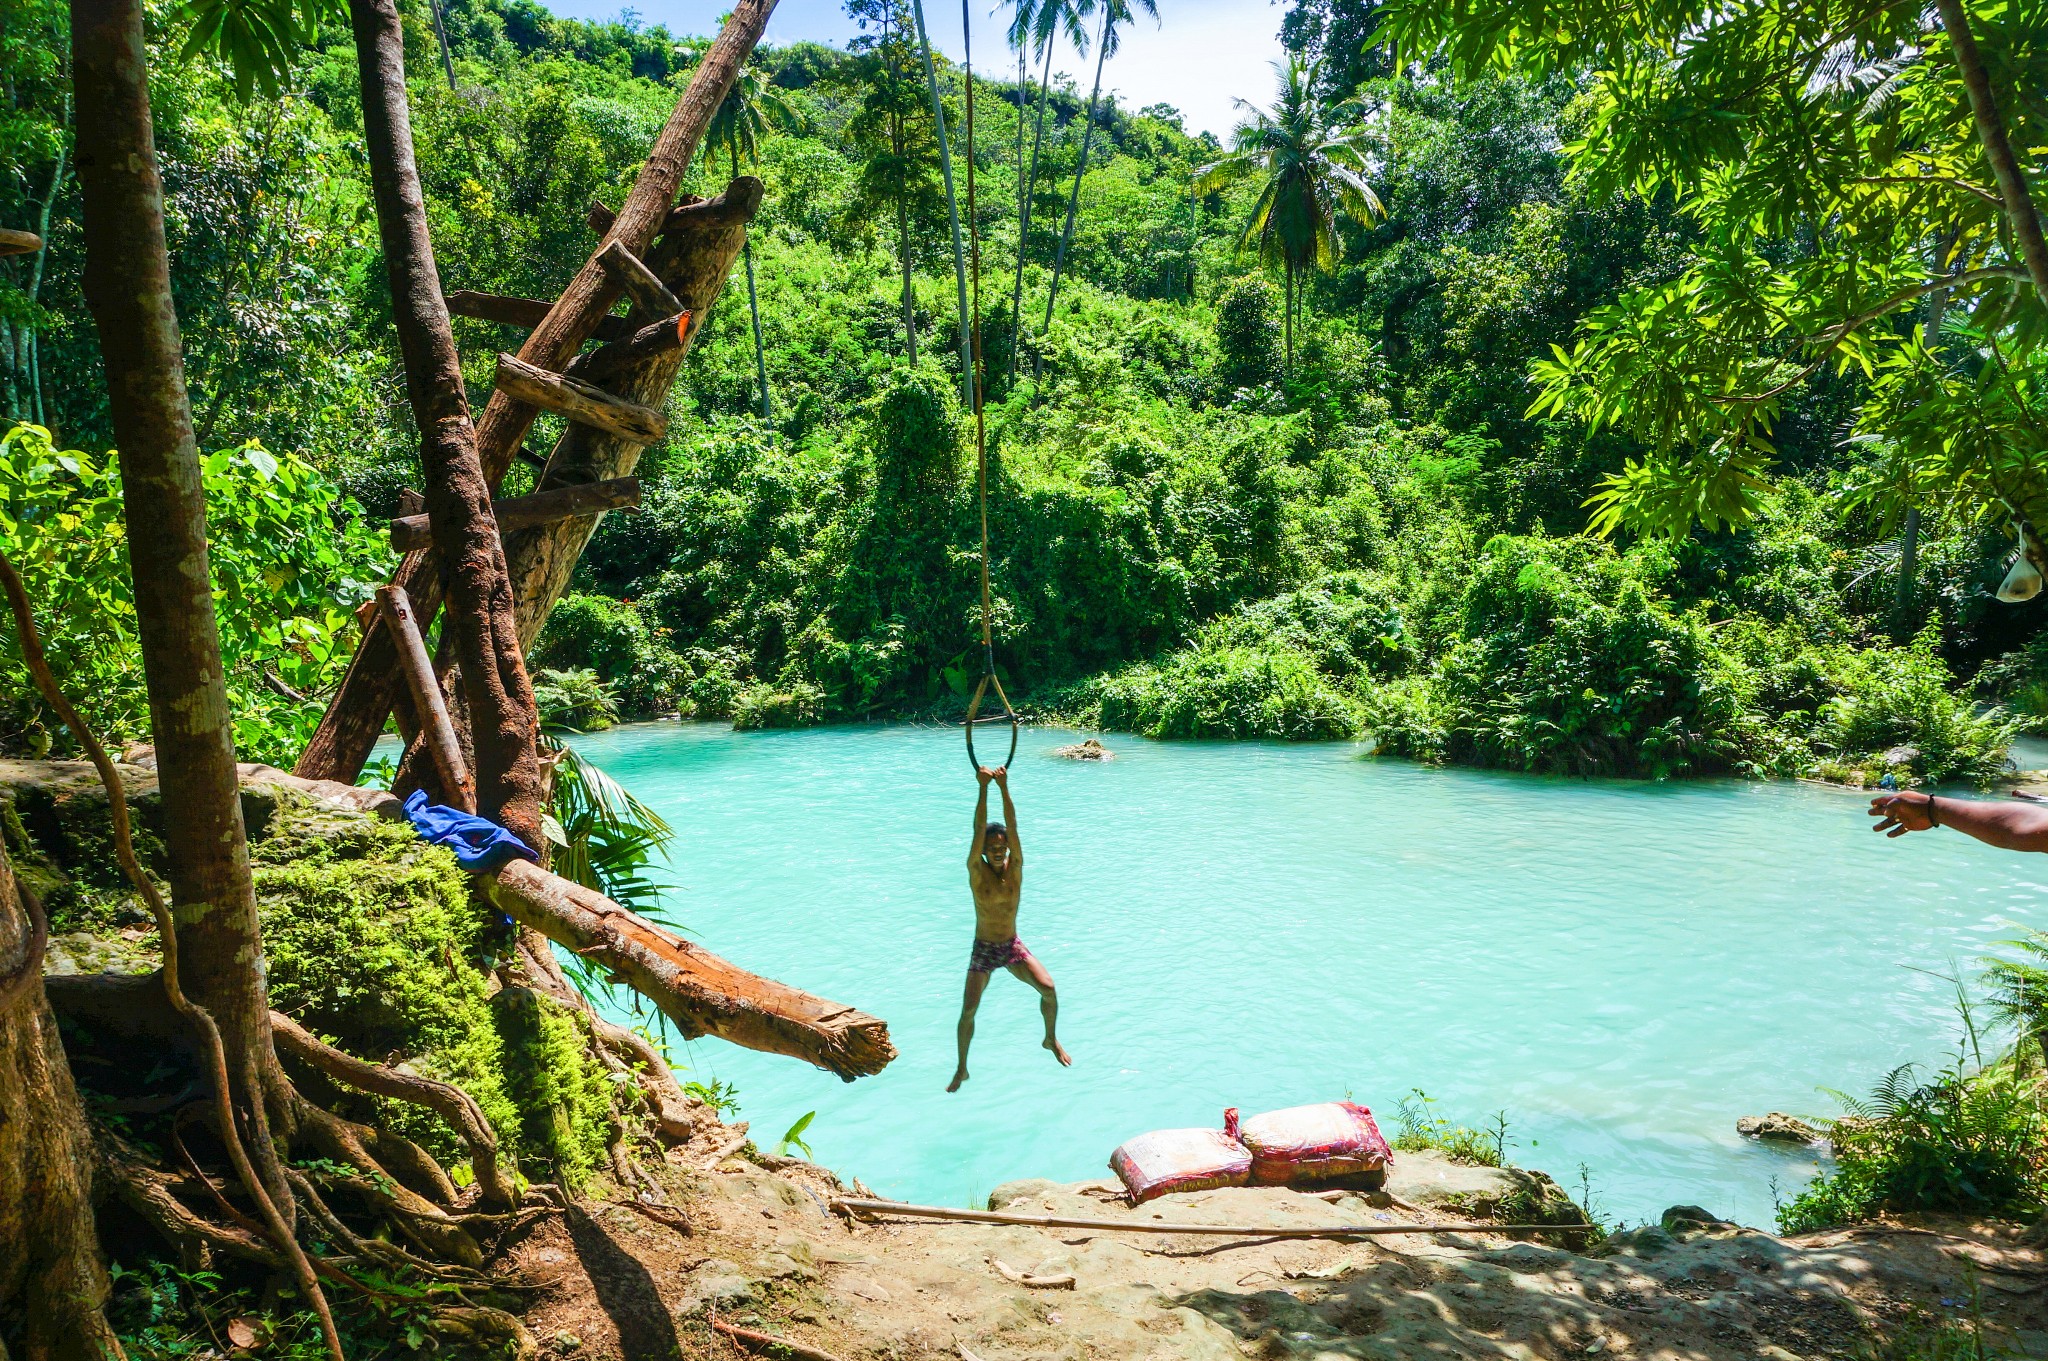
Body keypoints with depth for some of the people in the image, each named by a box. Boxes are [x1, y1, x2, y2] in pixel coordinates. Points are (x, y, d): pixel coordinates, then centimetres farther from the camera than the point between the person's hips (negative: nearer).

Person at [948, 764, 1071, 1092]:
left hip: (1013, 946, 1)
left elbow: (1012, 826, -19)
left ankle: (1051, 1039, 13)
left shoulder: (1015, 867, -7)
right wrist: (983, 788, -32)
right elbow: (979, 829, -24)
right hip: (983, 950, -1)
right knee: (968, 1009, -9)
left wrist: (1004, 788, -29)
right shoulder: (976, 870, -11)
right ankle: (961, 1069, 11)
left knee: (1048, 988, -15)